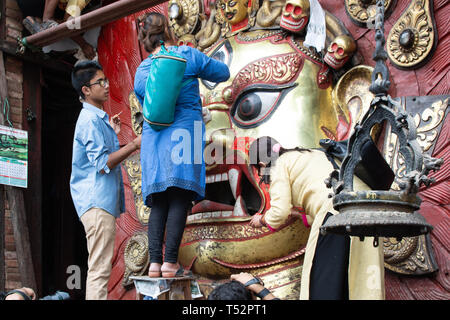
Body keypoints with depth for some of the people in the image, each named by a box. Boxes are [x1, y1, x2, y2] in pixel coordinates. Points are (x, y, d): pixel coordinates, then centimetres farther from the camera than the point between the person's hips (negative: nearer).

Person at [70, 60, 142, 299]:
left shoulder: (98, 118, 19)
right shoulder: (90, 120, -13)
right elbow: (103, 164, -21)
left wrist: (114, 134, 19)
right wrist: (134, 145, -17)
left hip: (103, 201, 11)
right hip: (97, 201, -11)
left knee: (99, 268, 13)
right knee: (100, 269, -11)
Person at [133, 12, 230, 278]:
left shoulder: (141, 71, 13)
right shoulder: (188, 56, 2)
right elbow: (223, 72, 12)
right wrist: (199, 67, 29)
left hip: (153, 138, 4)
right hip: (184, 133, -4)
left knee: (158, 203, 6)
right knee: (180, 199, -6)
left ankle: (155, 261, -2)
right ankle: (170, 261, -10)